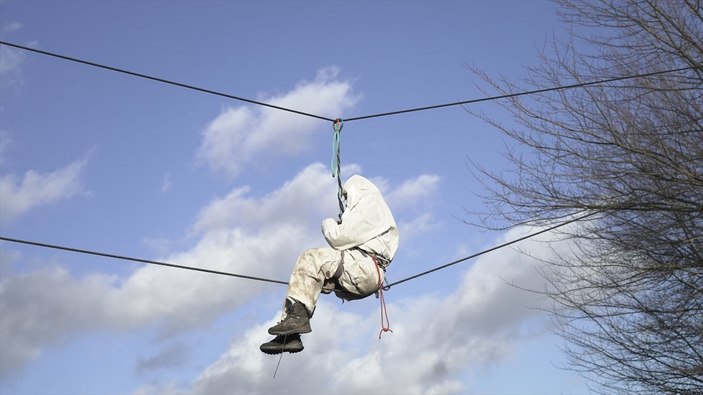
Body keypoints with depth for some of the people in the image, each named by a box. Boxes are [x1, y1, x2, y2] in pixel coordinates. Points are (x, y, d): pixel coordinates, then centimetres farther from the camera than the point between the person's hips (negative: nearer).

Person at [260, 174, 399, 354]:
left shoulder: (369, 204, 0)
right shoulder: (376, 211, 33)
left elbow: (339, 238, -9)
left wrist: (329, 224, 10)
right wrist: (340, 225, 11)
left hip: (364, 268, -10)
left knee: (311, 259, -21)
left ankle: (298, 315, -31)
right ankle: (289, 335, -9)